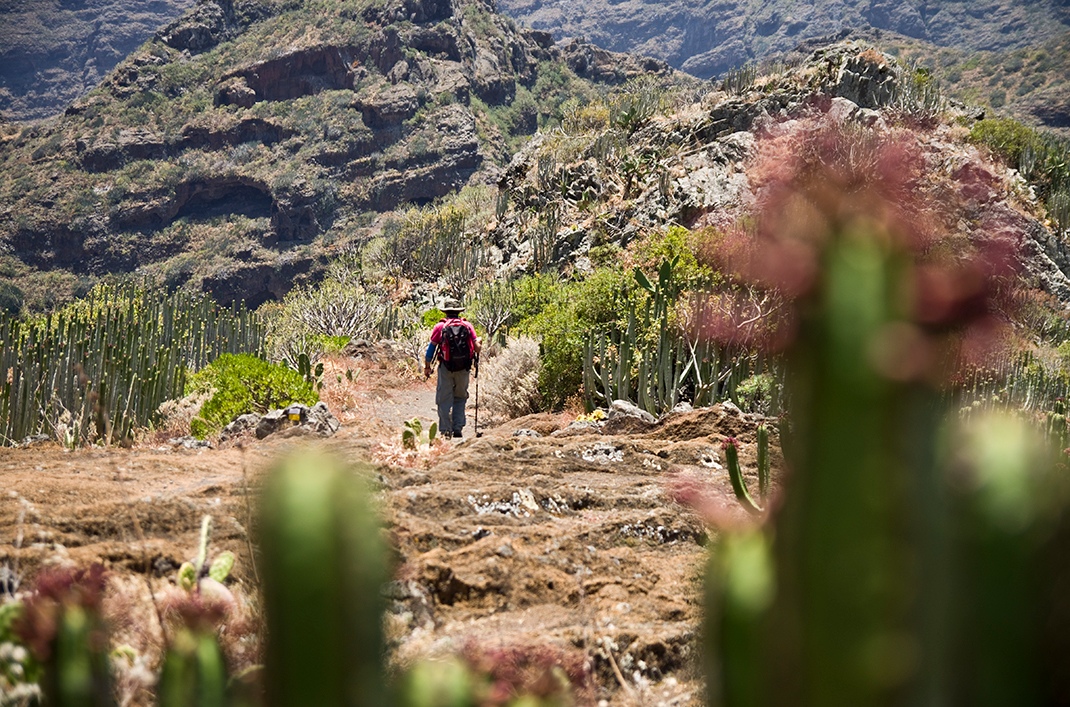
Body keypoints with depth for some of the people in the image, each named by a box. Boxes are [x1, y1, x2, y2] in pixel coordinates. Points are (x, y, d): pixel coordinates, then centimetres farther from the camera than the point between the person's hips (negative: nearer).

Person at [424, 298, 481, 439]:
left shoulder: (440, 326, -1)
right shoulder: (468, 325, 3)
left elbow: (430, 348, -2)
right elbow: (477, 347, -1)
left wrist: (427, 367, 9)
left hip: (446, 367, -2)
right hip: (464, 369, 2)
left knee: (444, 399, 5)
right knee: (460, 398, 16)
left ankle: (445, 431, 2)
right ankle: (458, 428, 8)